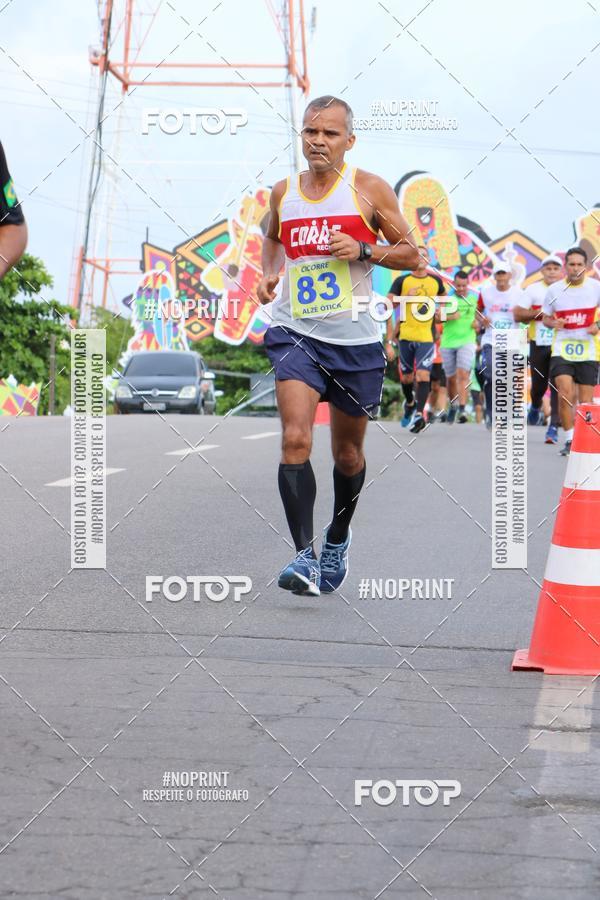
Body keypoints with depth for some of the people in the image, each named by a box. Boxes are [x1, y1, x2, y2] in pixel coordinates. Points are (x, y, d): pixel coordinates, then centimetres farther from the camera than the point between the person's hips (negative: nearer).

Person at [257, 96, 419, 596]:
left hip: (355, 337, -1)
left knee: (348, 454, 13)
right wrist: (269, 272, 7)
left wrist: (363, 249, -16)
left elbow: (411, 254, 1)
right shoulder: (284, 192, 6)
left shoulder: (369, 189, -2)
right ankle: (304, 556, -22)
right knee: (295, 440, -20)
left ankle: (338, 540, 39)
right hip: (296, 333, 1)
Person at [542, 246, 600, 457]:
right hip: (562, 349, 0)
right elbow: (545, 318, 11)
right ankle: (569, 440, -5)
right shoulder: (554, 289, 0)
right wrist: (553, 323, -11)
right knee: (565, 393, -16)